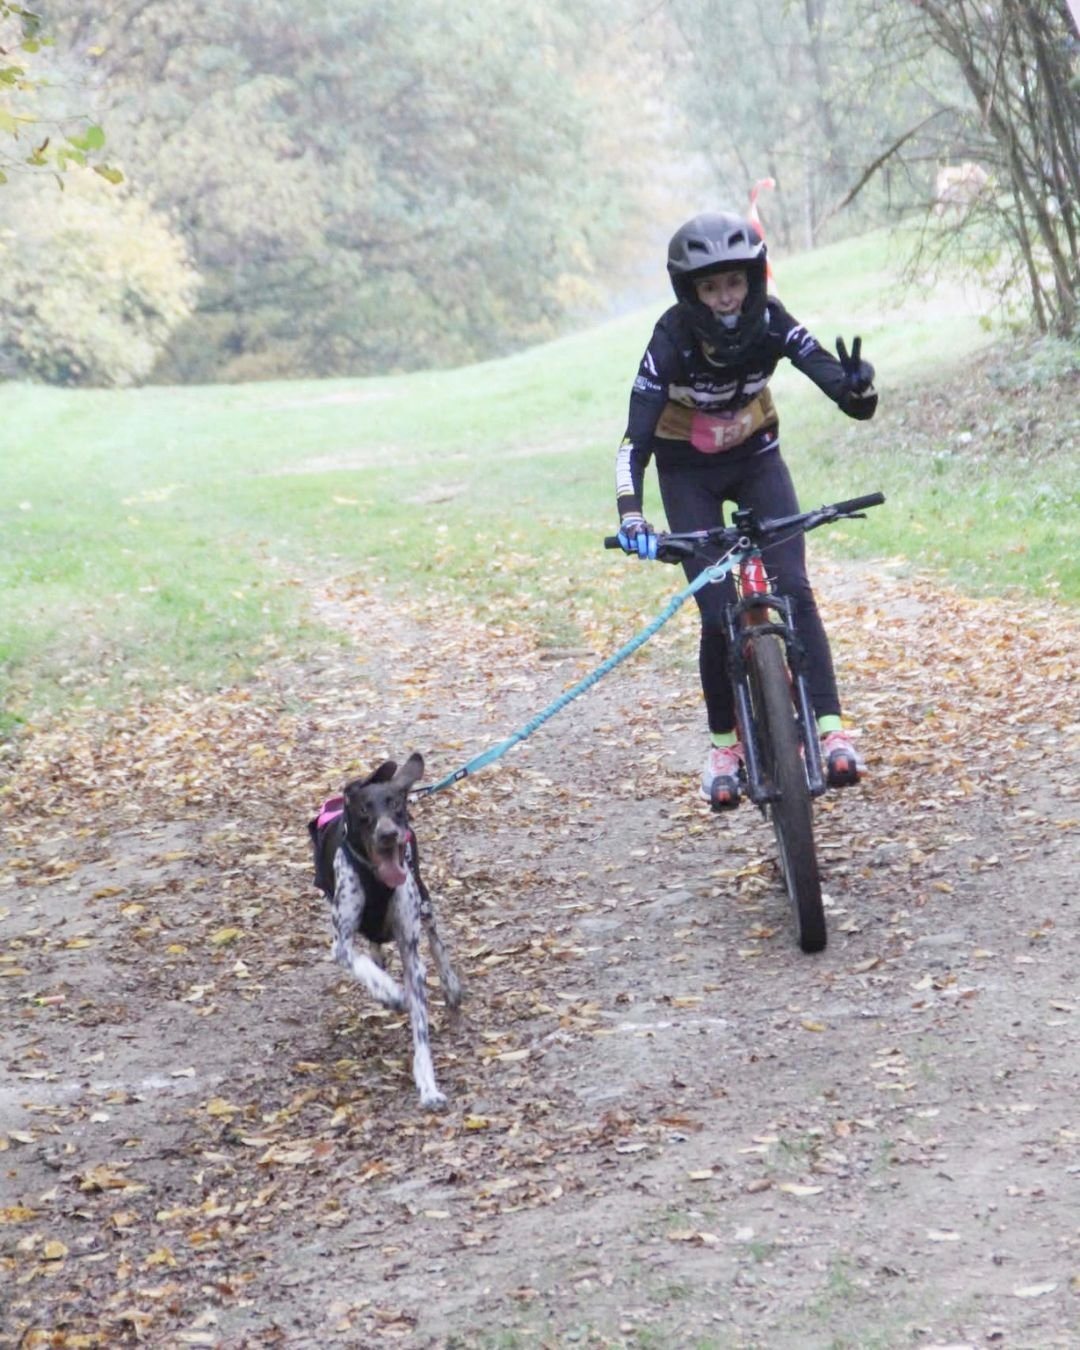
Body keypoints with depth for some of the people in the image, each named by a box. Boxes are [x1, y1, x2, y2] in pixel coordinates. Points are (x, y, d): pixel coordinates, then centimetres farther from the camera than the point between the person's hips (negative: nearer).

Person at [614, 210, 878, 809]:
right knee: (720, 613, -10)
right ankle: (723, 744, 8)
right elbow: (635, 438, -32)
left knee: (793, 589, -16)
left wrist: (859, 387, -54)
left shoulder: (771, 322, -22)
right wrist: (631, 515, -48)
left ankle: (830, 727, -13)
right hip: (688, 472, -2)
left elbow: (840, 386, -29)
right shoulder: (673, 338, -28)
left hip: (756, 457, 2)